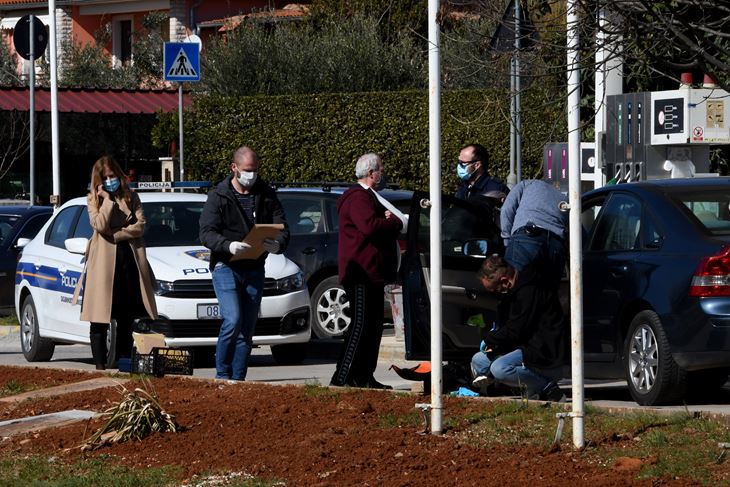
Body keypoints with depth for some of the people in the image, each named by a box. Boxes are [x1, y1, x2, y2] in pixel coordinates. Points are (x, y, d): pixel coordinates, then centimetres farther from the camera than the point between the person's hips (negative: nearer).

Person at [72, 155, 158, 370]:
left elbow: (140, 226, 1)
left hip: (130, 259, 2)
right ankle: (100, 364, -2)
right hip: (103, 261, -2)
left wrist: (116, 235, -8)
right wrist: (108, 200, -9)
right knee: (100, 319, -4)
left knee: (126, 319, 4)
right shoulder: (94, 199, 6)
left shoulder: (131, 198, 12)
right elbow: (100, 225, -10)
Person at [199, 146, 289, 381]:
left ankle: (238, 379, 11)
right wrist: (228, 246, -31)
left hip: (254, 270, 4)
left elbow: (282, 227, 4)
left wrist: (278, 244, -20)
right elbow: (206, 233, -11)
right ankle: (222, 376, -7)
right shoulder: (219, 196, -4)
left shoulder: (267, 195, 7)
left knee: (247, 329, 5)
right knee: (233, 320, -19)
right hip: (225, 267, -4)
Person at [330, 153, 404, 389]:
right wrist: (396, 222, -15)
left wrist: (389, 220, 3)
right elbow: (370, 226, -30)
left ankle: (364, 377, 16)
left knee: (373, 326, 12)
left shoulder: (367, 197, 22)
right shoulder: (358, 198, -15)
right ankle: (342, 378, -13)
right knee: (361, 325, -12)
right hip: (362, 271, -11)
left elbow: (378, 223, 25)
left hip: (371, 273, 11)